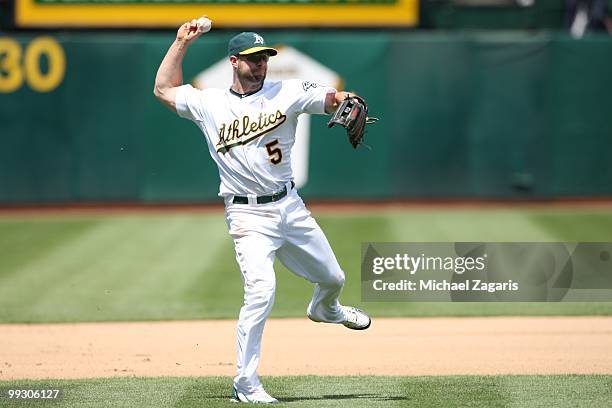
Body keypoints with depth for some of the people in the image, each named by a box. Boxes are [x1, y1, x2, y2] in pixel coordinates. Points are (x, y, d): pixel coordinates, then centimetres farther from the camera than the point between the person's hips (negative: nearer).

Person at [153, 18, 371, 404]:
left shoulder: (286, 92, 0)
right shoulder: (209, 104, 1)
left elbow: (329, 98, -12)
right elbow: (164, 89, 12)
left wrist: (343, 99, -36)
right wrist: (182, 42, 8)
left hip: (290, 205, 4)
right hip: (248, 215, -3)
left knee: (332, 277, 18)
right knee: (261, 290, -22)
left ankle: (325, 309, 58)